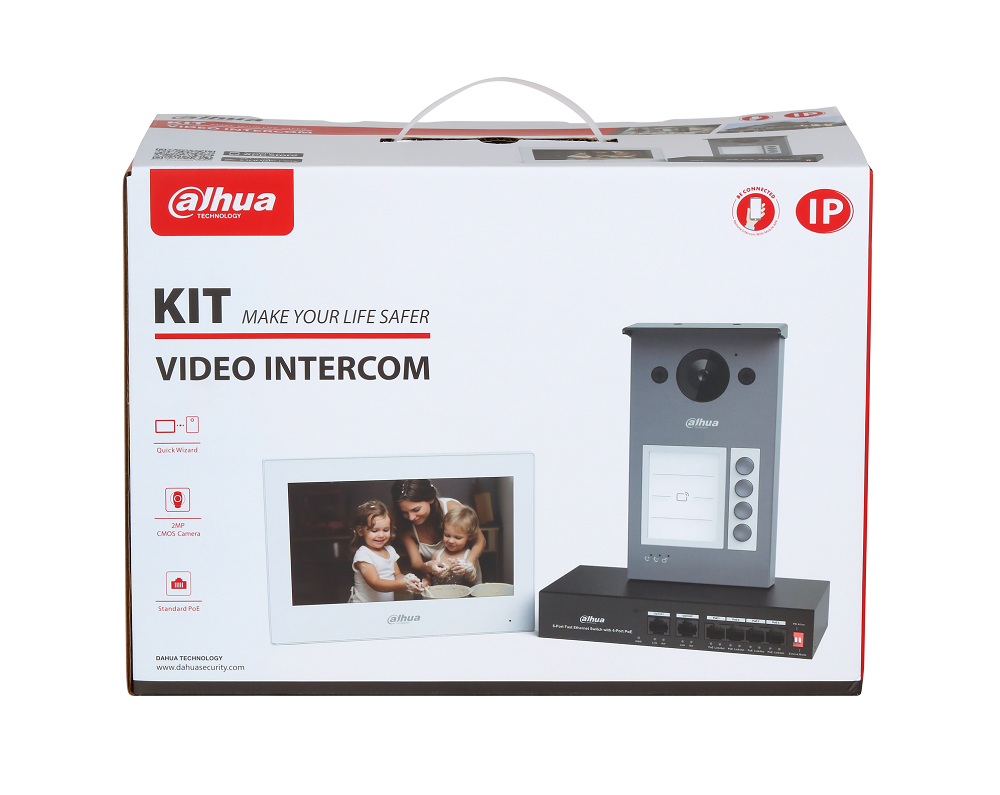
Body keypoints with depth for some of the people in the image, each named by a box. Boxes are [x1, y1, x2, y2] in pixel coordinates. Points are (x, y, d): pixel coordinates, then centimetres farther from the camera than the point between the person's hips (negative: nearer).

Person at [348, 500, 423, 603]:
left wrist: (406, 579, -8)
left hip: (389, 605, 6)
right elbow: (375, 584, -20)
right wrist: (404, 585, -30)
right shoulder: (363, 555, -11)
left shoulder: (390, 551, 11)